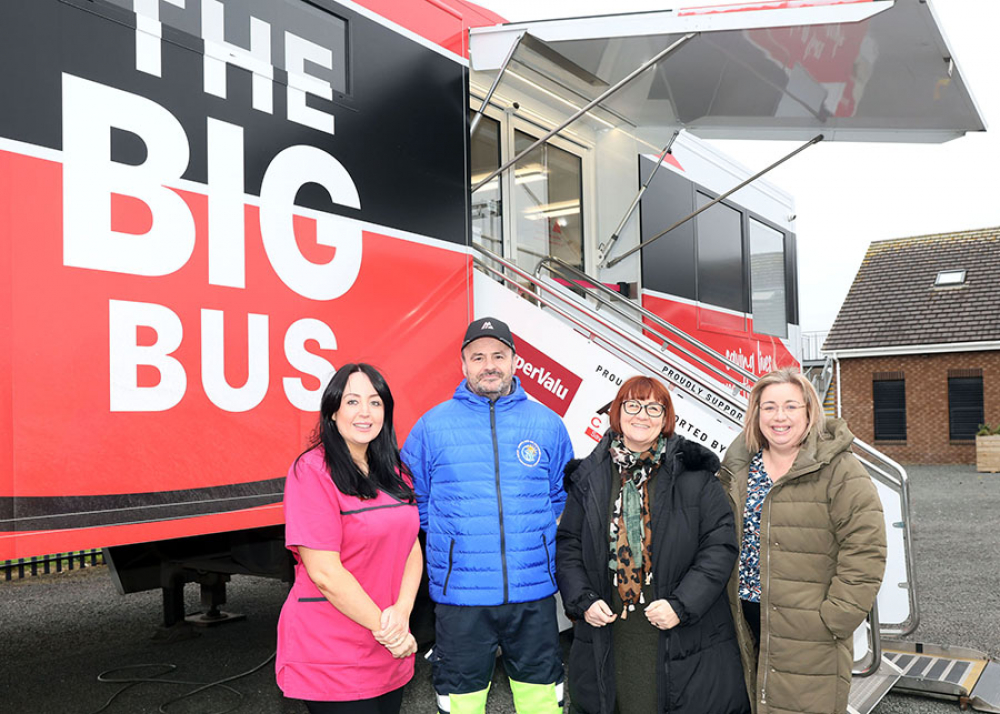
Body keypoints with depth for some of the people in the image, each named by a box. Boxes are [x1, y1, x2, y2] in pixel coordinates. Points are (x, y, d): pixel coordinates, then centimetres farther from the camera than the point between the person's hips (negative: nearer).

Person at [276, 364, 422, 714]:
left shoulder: (395, 471, 9)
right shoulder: (313, 471, -14)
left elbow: (412, 547, 6)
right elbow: (324, 572, -19)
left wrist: (402, 612, -11)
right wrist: (383, 626, -15)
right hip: (330, 657, -7)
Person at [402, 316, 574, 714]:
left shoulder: (547, 424, 5)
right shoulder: (432, 426, 0)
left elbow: (564, 498, 15)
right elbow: (412, 500, 8)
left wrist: (538, 534, 6)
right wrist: (447, 541, 5)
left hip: (534, 593, 1)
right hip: (460, 595, -1)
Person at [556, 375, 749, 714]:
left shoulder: (694, 473, -3)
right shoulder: (589, 477, 6)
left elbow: (720, 546, -5)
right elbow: (568, 546, 9)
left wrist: (681, 605, -13)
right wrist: (583, 601, -4)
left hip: (684, 637, -2)